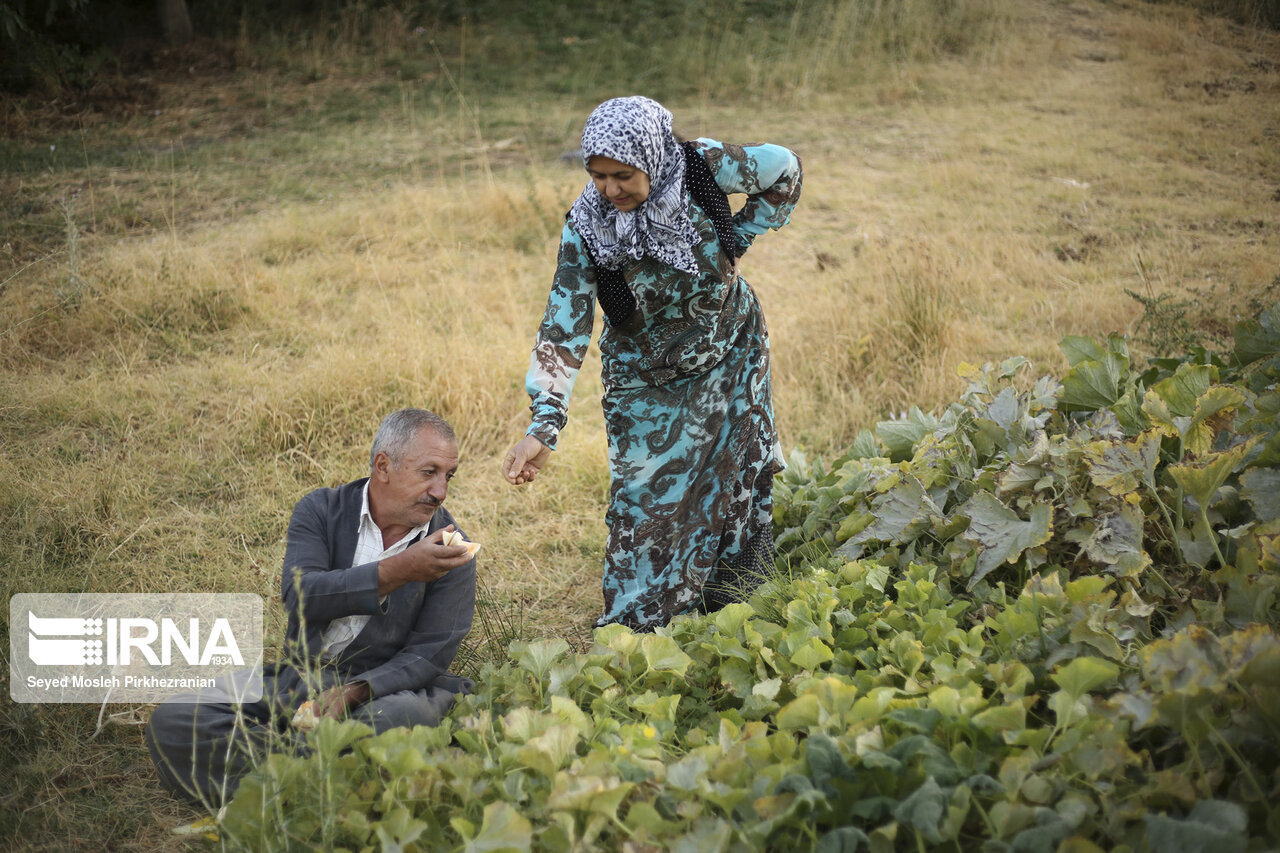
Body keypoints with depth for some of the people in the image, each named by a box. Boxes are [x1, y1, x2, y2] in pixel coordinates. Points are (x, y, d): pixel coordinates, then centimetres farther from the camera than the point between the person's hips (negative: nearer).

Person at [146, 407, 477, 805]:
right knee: (170, 719, -16)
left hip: (381, 686, -2)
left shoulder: (452, 553, -1)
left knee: (409, 715, -38)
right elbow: (299, 595, -16)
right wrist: (397, 570, -26)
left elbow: (427, 656, -6)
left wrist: (351, 694, -23)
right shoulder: (321, 510, 2)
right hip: (296, 679, 2)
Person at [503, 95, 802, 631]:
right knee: (646, 506, -5)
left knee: (739, 491, 11)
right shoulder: (585, 228, -24)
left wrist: (735, 240, -8)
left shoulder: (704, 166, -22)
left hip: (731, 365, 2)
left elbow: (783, 171, -3)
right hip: (648, 384, -2)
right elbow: (563, 328, -26)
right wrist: (543, 425, -35)